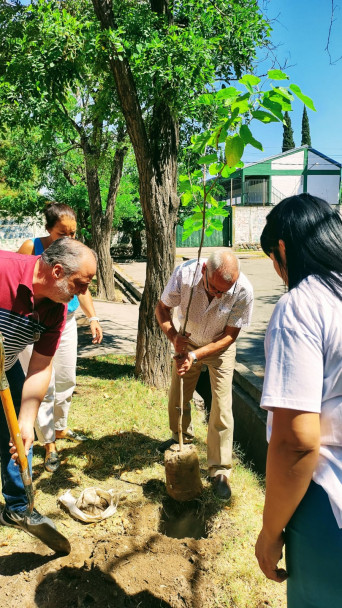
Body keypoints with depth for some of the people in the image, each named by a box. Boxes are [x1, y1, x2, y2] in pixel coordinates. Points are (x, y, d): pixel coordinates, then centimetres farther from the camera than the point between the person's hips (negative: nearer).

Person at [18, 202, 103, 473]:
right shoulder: (31, 248, -15)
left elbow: (82, 289, 9)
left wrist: (93, 318, 1)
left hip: (66, 324, 5)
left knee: (66, 381, 15)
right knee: (43, 386, -2)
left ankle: (60, 428, 37)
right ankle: (49, 445, 13)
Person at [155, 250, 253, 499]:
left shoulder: (243, 290, -34)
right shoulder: (185, 273, -31)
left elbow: (229, 336, -21)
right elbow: (162, 308, -14)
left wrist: (196, 355, -31)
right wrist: (173, 335, -33)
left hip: (220, 347, -2)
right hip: (187, 341, 2)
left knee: (222, 408, -6)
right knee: (177, 398, 14)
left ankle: (220, 471, 9)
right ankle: (182, 437, 45)